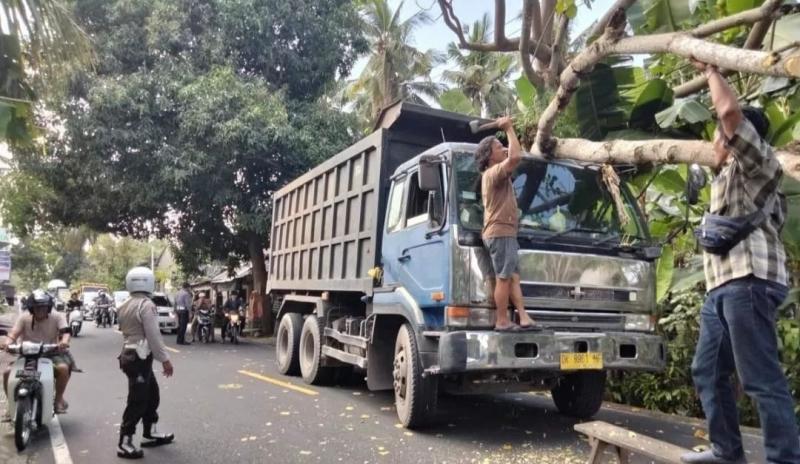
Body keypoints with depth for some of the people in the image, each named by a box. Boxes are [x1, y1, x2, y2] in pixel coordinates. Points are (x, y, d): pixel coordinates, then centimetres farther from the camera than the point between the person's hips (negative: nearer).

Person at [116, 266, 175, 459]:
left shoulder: (125, 305, 11)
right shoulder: (146, 305, -18)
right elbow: (153, 336, -21)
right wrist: (164, 359, -16)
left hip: (130, 354, 10)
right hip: (140, 357, -10)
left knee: (152, 394, 18)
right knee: (137, 401, -3)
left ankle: (150, 434, 26)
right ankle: (124, 444, 4)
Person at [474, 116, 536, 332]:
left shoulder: (494, 174, 21)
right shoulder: (494, 173, -13)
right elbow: (516, 157, -23)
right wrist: (509, 129, -15)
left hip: (505, 232, 11)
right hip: (500, 232, -11)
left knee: (513, 277, 3)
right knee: (504, 278, -8)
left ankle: (524, 318, 1)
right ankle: (502, 321, -3)